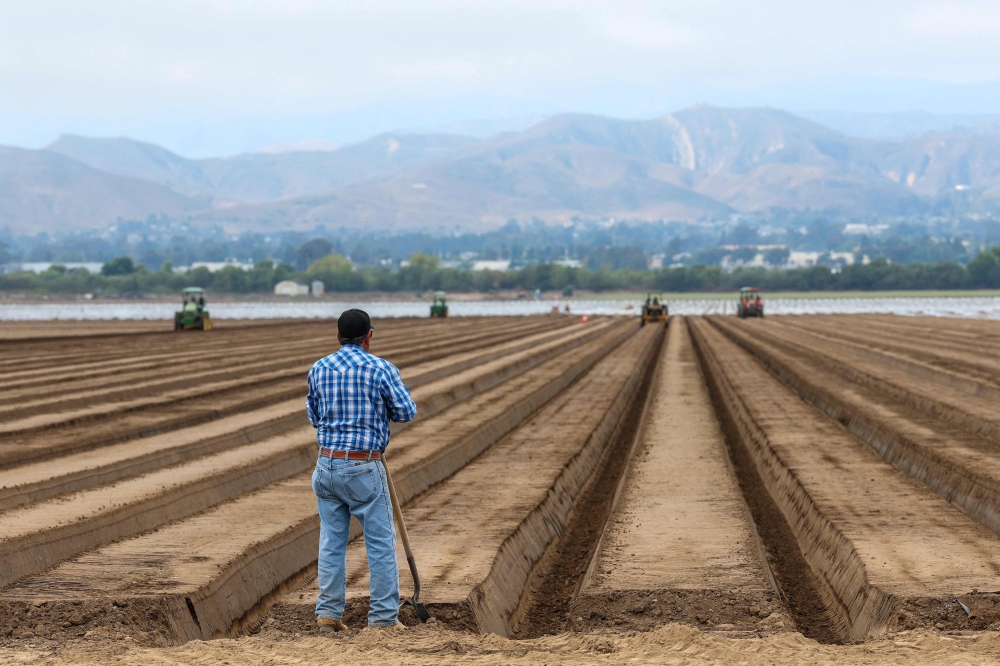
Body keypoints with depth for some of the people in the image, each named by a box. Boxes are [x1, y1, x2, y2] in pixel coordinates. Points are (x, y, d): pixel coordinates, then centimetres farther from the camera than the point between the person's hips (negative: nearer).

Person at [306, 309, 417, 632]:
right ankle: (383, 616, 4)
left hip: (326, 463, 5)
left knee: (332, 542, 11)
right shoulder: (381, 369, -8)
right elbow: (406, 412, -3)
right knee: (381, 542, 4)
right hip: (363, 468, -5)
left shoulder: (318, 369, 6)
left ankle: (328, 613, 11)